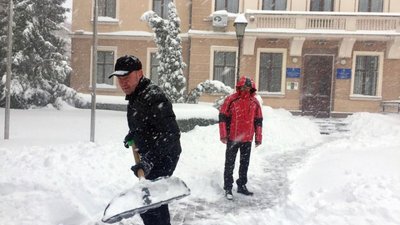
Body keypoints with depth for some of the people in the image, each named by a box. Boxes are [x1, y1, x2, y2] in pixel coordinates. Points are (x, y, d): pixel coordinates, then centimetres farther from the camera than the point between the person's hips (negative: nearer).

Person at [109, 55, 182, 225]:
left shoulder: (153, 98, -27)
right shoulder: (135, 96, 6)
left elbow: (171, 134, -35)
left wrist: (149, 160, -42)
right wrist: (132, 135, 12)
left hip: (163, 157, -10)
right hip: (151, 156, 10)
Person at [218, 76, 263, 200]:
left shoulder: (255, 102, 4)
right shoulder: (231, 100, -8)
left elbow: (258, 120, 10)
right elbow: (223, 117, -6)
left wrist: (258, 138, 8)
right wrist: (223, 135, -11)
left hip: (247, 139, 4)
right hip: (232, 138, -4)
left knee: (245, 163, 14)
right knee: (230, 164, 3)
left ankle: (242, 185, 28)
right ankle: (228, 188, 11)